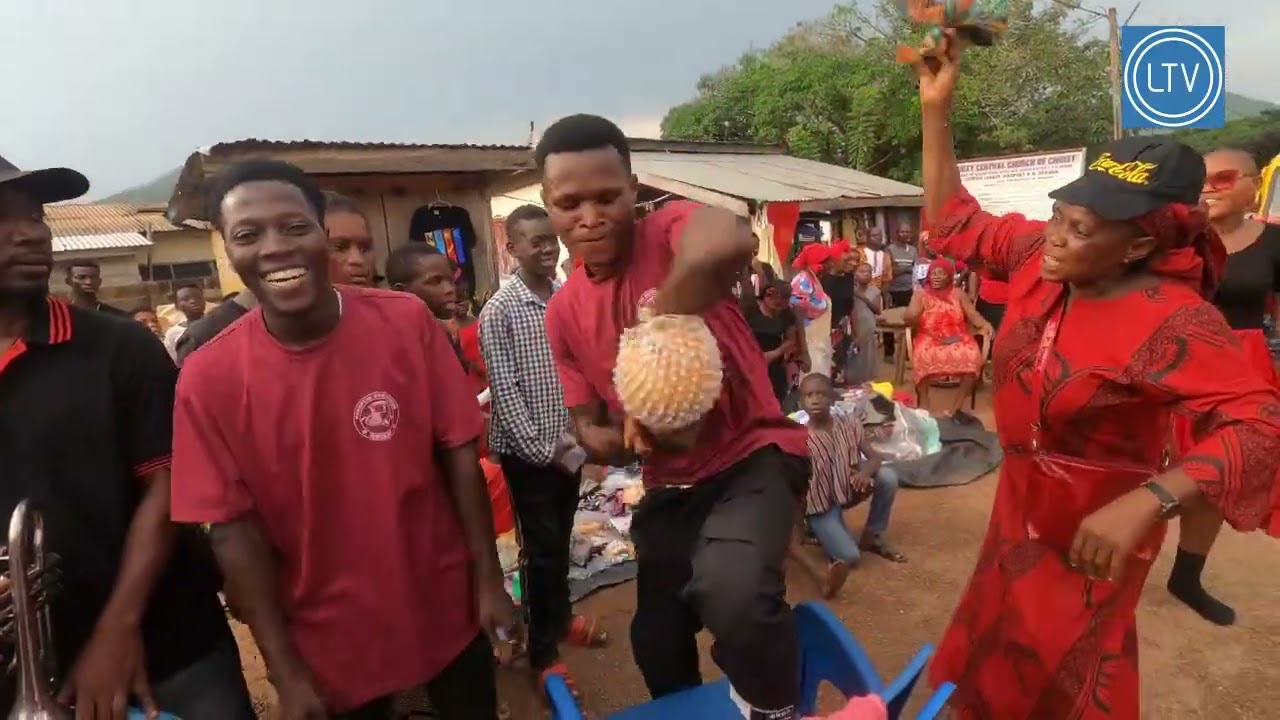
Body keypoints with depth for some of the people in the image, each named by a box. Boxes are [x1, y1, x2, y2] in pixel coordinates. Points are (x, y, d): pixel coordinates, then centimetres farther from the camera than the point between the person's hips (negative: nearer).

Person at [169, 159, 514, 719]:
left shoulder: (408, 322, -13)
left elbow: (458, 454, -8)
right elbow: (233, 526, -9)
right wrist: (285, 671, -7)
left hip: (447, 610, 1)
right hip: (329, 639, 0)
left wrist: (489, 581, -6)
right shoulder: (208, 376, -13)